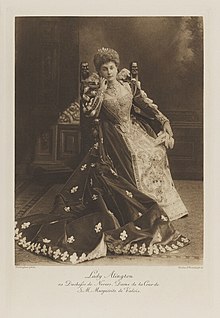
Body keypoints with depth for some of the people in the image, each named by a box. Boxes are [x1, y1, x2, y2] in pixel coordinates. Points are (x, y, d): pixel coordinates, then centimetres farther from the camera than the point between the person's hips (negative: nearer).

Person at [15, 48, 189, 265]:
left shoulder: (128, 83, 6)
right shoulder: (93, 87, -3)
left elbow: (146, 104, 5)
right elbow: (89, 113, -16)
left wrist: (164, 122, -3)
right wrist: (101, 91, -18)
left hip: (134, 129, 4)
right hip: (112, 136, -4)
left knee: (155, 151, -11)